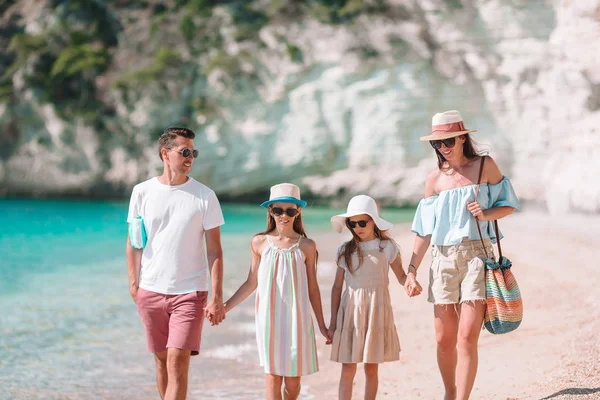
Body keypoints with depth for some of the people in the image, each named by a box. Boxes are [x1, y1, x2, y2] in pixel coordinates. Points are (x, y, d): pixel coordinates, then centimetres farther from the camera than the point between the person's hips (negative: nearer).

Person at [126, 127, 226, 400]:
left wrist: (217, 298, -6)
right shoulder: (142, 192, 3)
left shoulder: (205, 196, -2)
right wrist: (133, 284, 1)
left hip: (190, 292, -2)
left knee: (177, 363, -12)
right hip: (150, 291, 2)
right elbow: (133, 243, 9)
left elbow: (214, 250, -1)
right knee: (161, 361, 12)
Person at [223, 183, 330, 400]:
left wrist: (322, 325, 8)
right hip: (269, 317, 0)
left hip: (296, 318, 0)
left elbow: (312, 288, 6)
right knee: (272, 375, -4)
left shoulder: (306, 246, 0)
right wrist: (224, 307, 3)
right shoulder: (259, 243, 1)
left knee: (293, 378, 4)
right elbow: (251, 283, 8)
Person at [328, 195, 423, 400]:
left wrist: (411, 283, -19)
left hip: (376, 310, -1)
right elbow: (337, 287, 7)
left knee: (371, 369, 5)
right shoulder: (345, 250, 5)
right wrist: (333, 321, 6)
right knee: (347, 370, -3)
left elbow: (401, 276, 6)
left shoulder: (387, 247, 2)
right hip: (350, 310, 1)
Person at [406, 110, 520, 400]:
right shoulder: (435, 179, 7)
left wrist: (485, 214, -13)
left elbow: (509, 205, 7)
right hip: (443, 259, 3)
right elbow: (424, 229, 9)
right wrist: (412, 270, 4)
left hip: (476, 256, -2)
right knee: (444, 339, 4)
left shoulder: (485, 166, 1)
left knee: (467, 338, -12)